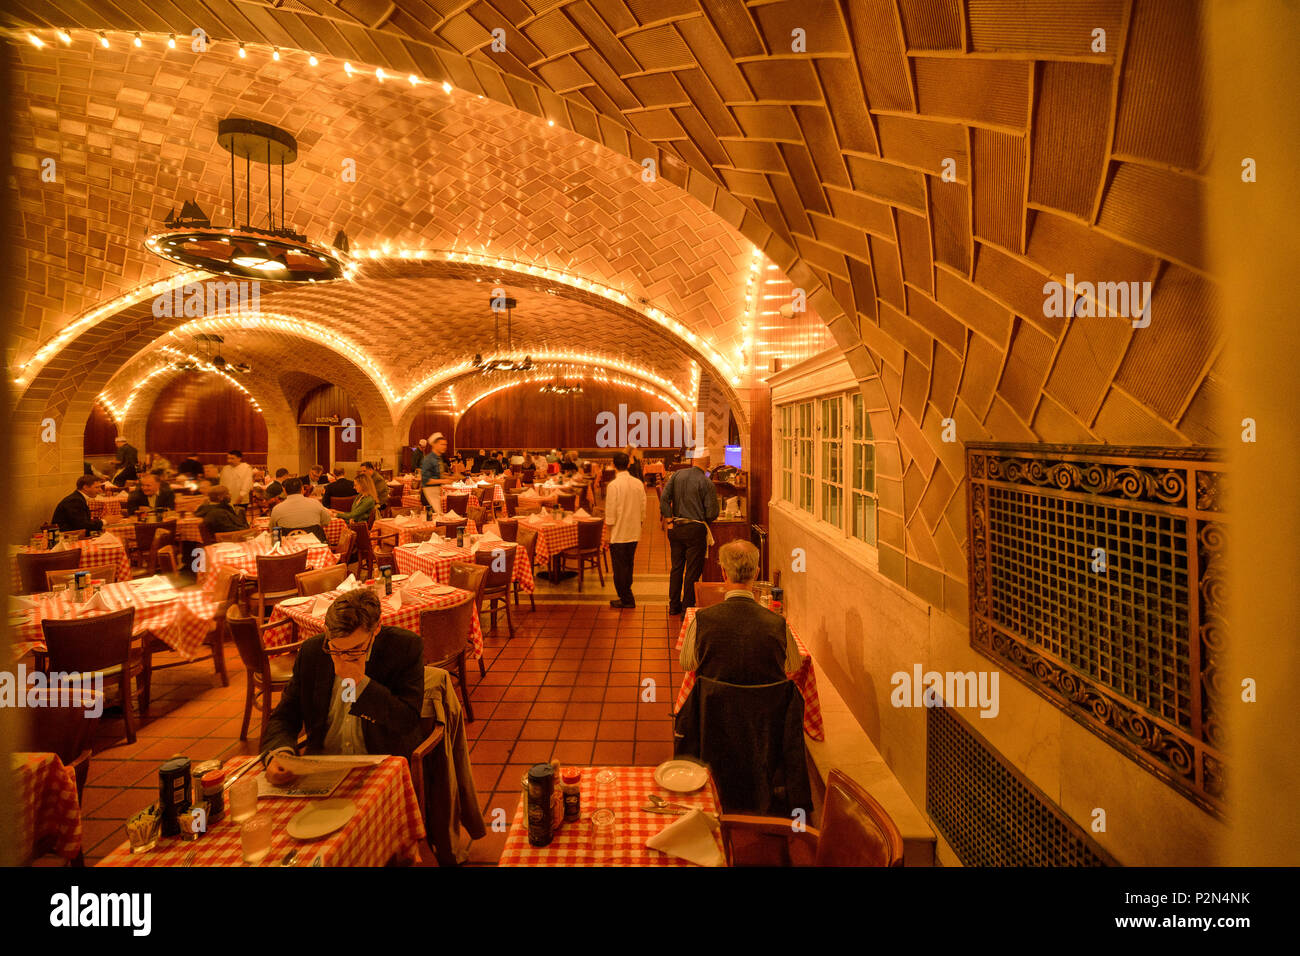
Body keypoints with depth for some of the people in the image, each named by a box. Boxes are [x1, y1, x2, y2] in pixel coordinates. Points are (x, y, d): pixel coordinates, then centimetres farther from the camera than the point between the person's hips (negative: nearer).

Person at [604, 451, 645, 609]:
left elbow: (610, 513, -14)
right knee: (628, 566, 18)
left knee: (620, 567, 5)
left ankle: (626, 599, 11)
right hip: (634, 533, 6)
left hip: (618, 534, -6)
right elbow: (643, 508, 7)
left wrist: (608, 534, -5)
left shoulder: (613, 485, -16)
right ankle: (627, 596, 27)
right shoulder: (638, 484, 1)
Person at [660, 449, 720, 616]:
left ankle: (674, 605, 26)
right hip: (695, 530, -4)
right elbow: (712, 514, -12)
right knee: (692, 570, 6)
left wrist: (669, 519, 0)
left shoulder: (677, 475, 1)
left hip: (676, 528, 5)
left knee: (676, 567, 16)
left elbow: (664, 497, -5)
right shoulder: (707, 483, -11)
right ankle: (688, 607, 12)